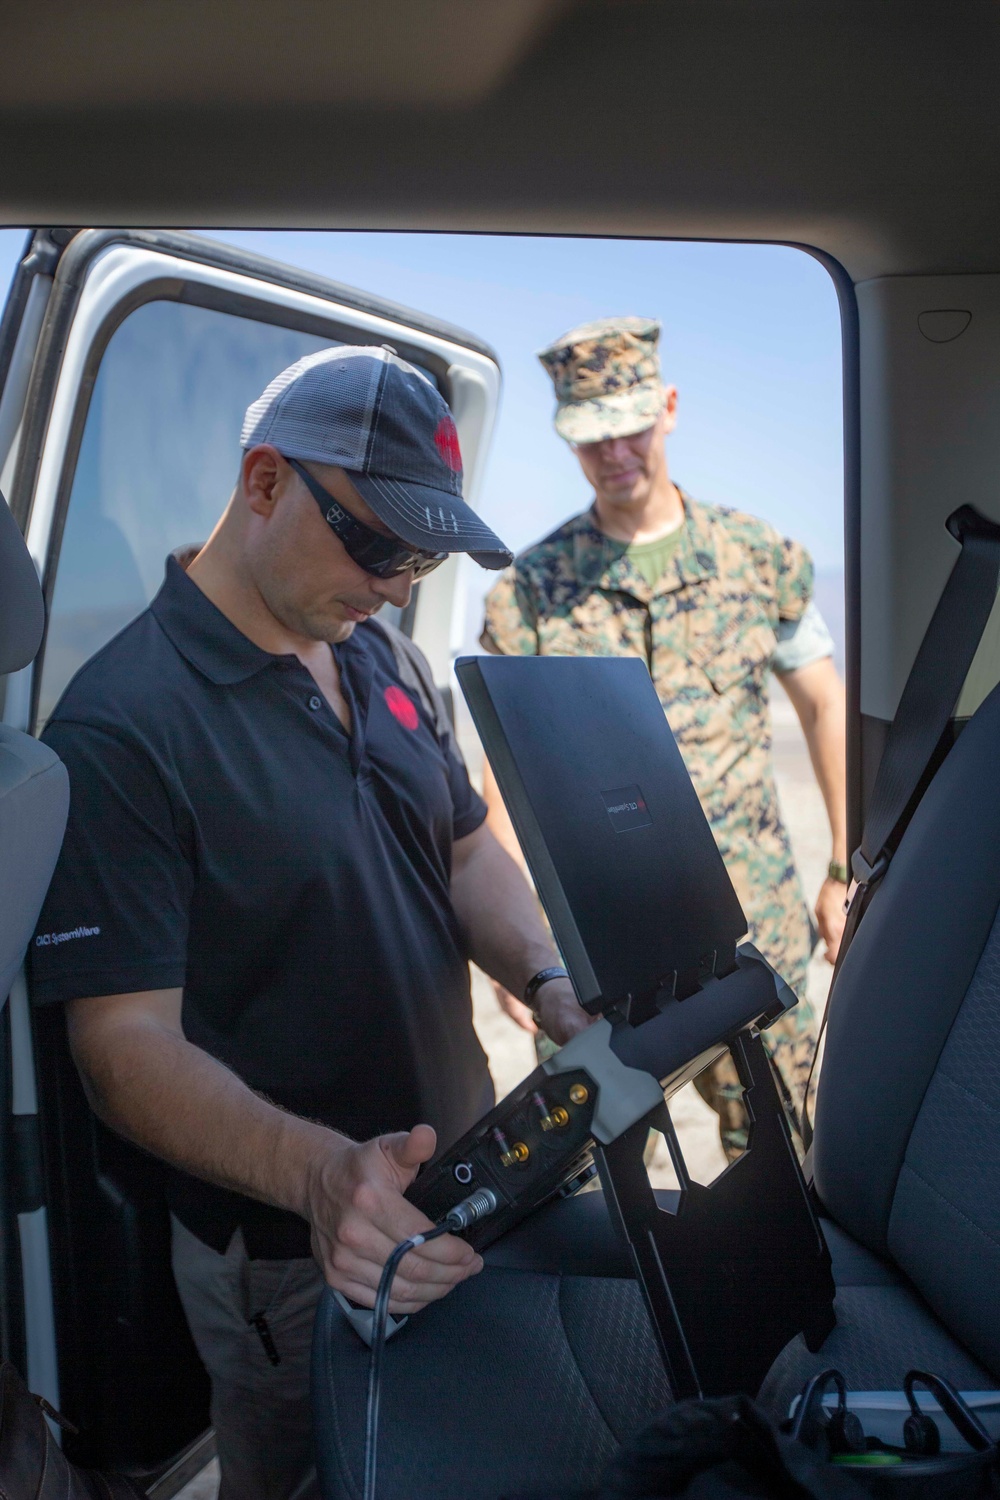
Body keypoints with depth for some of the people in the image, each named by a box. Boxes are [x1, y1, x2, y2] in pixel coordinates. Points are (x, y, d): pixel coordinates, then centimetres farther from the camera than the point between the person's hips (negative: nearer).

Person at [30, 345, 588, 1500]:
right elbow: (128, 1047, -25)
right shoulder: (119, 726, -23)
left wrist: (553, 985, -10)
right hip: (288, 1260, -7)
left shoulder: (387, 661, 2)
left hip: (463, 1182, 7)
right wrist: (321, 1172, -41)